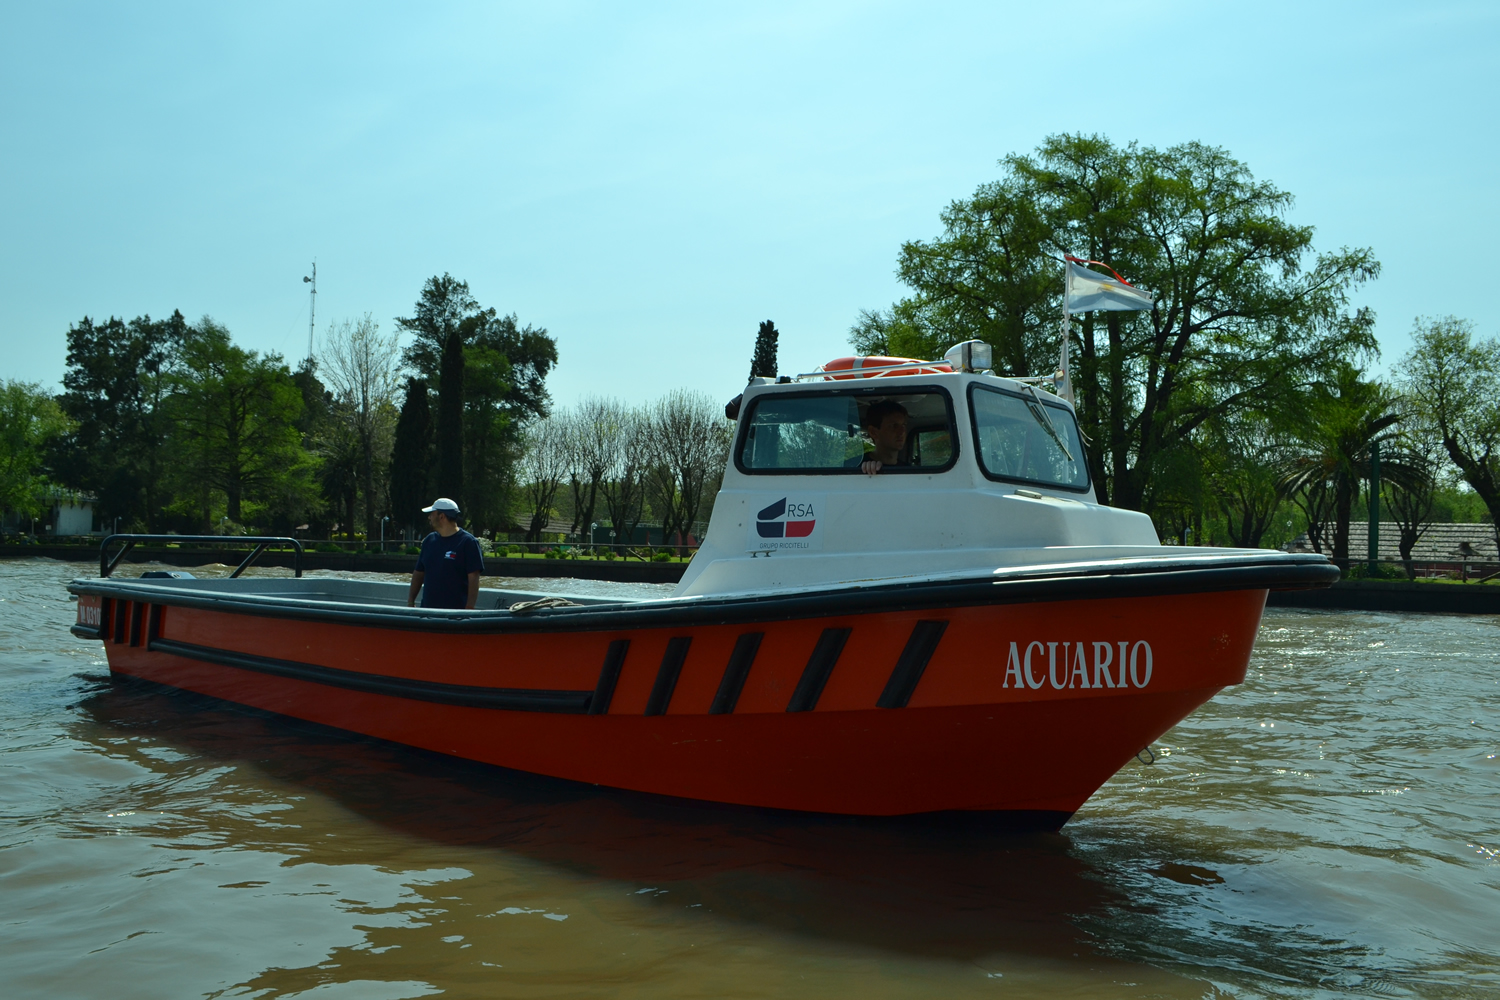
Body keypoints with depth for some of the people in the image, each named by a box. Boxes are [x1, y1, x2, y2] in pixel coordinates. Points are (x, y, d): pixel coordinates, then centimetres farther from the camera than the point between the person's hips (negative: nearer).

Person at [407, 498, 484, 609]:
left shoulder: (468, 542, -7)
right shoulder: (429, 540, 12)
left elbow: (473, 579, -12)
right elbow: (419, 574, 17)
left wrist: (469, 610, -17)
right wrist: (410, 601, 9)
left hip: (456, 612, -6)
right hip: (427, 610, 6)